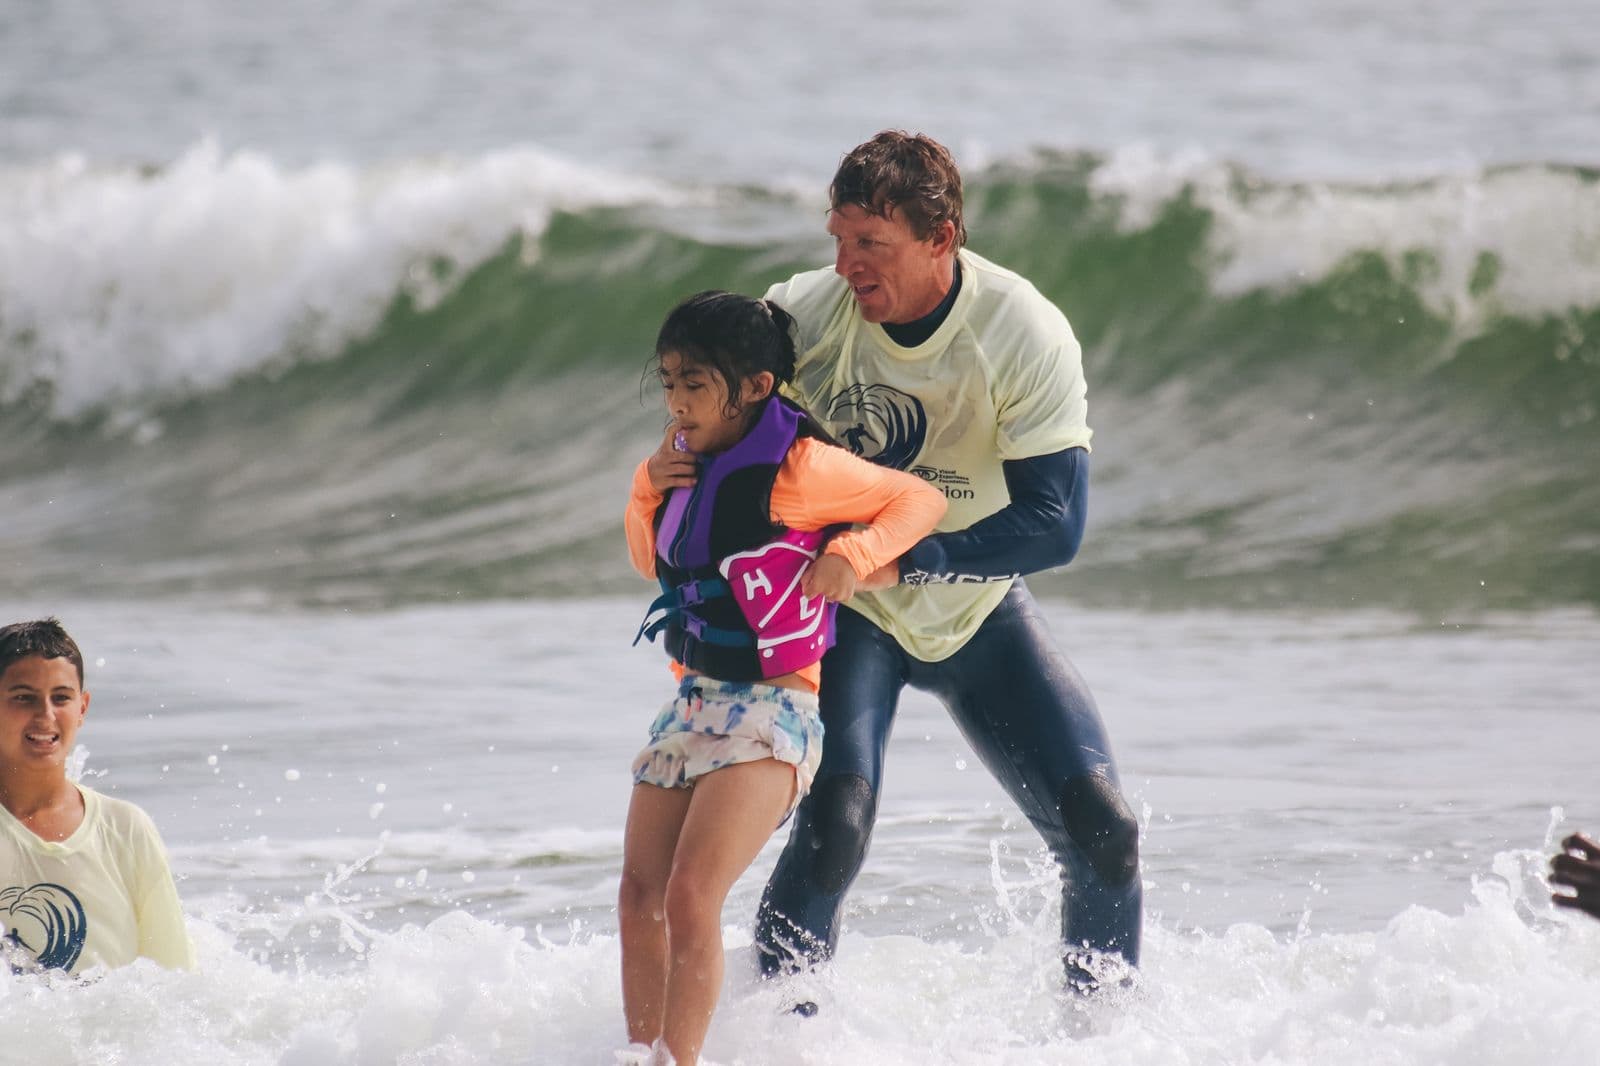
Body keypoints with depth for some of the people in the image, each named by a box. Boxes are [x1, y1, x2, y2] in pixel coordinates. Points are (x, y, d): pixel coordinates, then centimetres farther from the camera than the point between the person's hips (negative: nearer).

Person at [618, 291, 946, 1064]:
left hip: (770, 710, -8)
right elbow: (650, 562, 23)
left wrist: (852, 555, -21)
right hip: (693, 702, 8)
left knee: (691, 897, -18)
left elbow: (921, 500, -5)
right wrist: (651, 487, 5)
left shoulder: (795, 468, -13)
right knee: (639, 898, 6)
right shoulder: (695, 462, 9)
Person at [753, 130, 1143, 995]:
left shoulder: (1028, 334, -23)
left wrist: (909, 556, -36)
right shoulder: (806, 312, -20)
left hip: (977, 609, 1)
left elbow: (1055, 526, -26)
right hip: (846, 610, -1)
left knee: (1103, 830, -6)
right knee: (833, 824, -24)